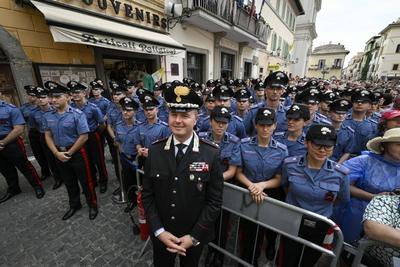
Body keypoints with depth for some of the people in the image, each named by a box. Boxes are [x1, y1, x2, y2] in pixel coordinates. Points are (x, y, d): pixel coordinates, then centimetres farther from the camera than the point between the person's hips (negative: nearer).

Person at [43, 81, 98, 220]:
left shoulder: (77, 114, -15)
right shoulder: (48, 116, 3)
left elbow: (84, 137, -17)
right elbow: (48, 136, 6)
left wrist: (69, 153, -12)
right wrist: (57, 153, -7)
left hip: (77, 153, -5)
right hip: (59, 154, 6)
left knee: (86, 181, 6)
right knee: (69, 182, 21)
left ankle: (92, 205, 26)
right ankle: (74, 205, 41)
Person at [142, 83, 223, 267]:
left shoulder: (211, 154, -18)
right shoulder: (154, 151, -12)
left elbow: (214, 200, -13)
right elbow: (147, 195, -5)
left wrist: (194, 236, -13)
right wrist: (159, 231, -10)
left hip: (194, 236, -1)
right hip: (160, 235, 2)